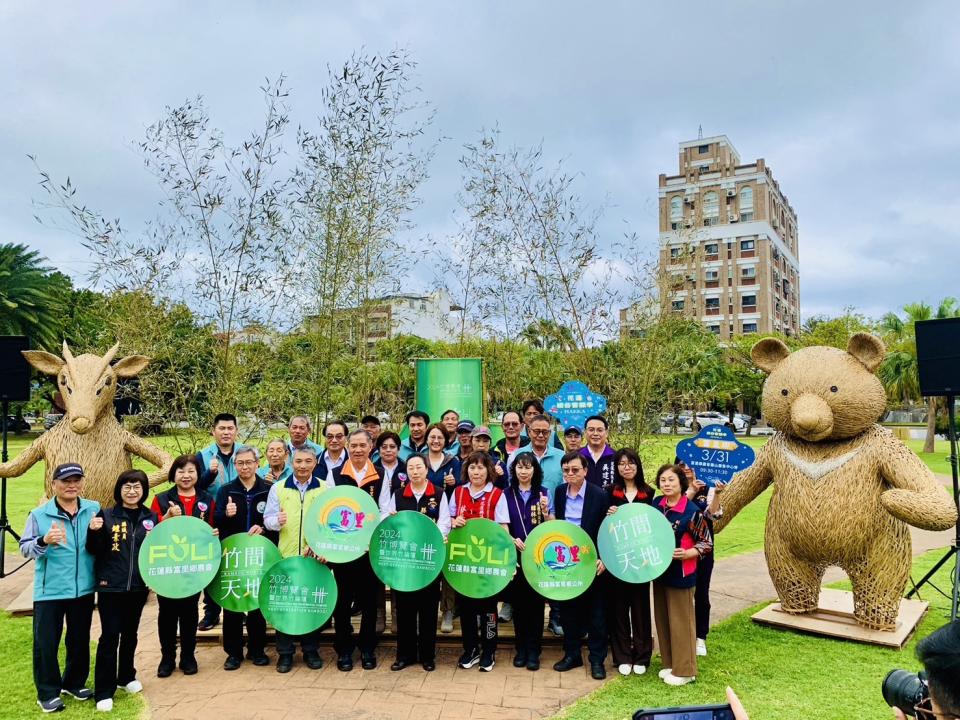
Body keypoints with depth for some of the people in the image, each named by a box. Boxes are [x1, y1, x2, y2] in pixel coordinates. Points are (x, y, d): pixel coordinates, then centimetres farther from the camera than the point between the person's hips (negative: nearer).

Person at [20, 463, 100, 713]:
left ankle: (74, 683, 34)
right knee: (46, 643, 5)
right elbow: (24, 549, -7)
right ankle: (47, 693, 22)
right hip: (49, 590, -2)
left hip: (83, 589, 2)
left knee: (80, 640, 15)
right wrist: (44, 541, -27)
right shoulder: (39, 514, -4)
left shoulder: (94, 510, 1)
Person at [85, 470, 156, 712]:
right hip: (110, 586, -3)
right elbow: (94, 550, -7)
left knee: (130, 633, 16)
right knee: (110, 636, -2)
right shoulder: (106, 515, -3)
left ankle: (126, 676, 34)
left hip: (138, 586, 3)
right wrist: (94, 532, -24)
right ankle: (103, 691, 7)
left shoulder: (151, 518, 4)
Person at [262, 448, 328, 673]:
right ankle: (285, 653, 15)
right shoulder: (278, 488, 7)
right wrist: (277, 521, -19)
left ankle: (311, 650, 20)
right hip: (285, 555, 0)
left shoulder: (325, 489, 6)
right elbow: (267, 518, 4)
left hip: (315, 556, 0)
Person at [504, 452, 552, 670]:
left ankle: (533, 650, 11)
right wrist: (513, 540, -15)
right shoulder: (507, 494, 4)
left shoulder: (543, 493, 2)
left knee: (536, 603, 2)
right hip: (514, 555, 1)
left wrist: (545, 511, -20)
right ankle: (520, 649, 19)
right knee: (518, 603, 7)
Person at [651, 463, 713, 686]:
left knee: (681, 620, 4)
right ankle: (669, 664, 29)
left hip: (681, 574, -6)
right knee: (662, 619, 14)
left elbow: (707, 543, -8)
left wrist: (687, 554, -22)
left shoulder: (692, 511, -16)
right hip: (659, 570, 6)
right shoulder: (656, 504, 1)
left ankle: (684, 670, 17)